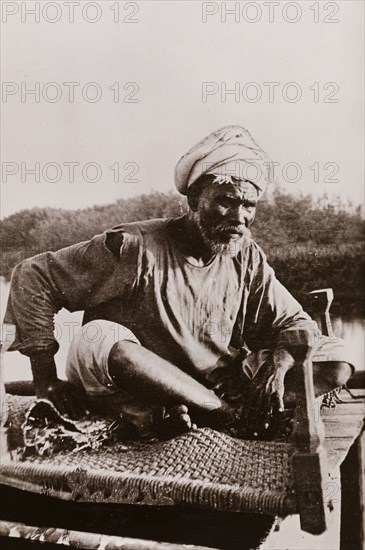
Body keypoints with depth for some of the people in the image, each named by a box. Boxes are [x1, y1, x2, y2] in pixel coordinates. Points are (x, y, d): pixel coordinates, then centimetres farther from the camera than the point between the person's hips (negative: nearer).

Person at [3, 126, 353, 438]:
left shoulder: (248, 259, 4)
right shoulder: (136, 248, -11)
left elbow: (295, 322, 5)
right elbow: (34, 276, -10)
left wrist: (280, 360, -19)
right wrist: (45, 379, -15)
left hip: (218, 391, 5)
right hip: (128, 394, -4)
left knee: (336, 363, -10)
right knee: (98, 339, -36)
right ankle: (237, 415, -22)